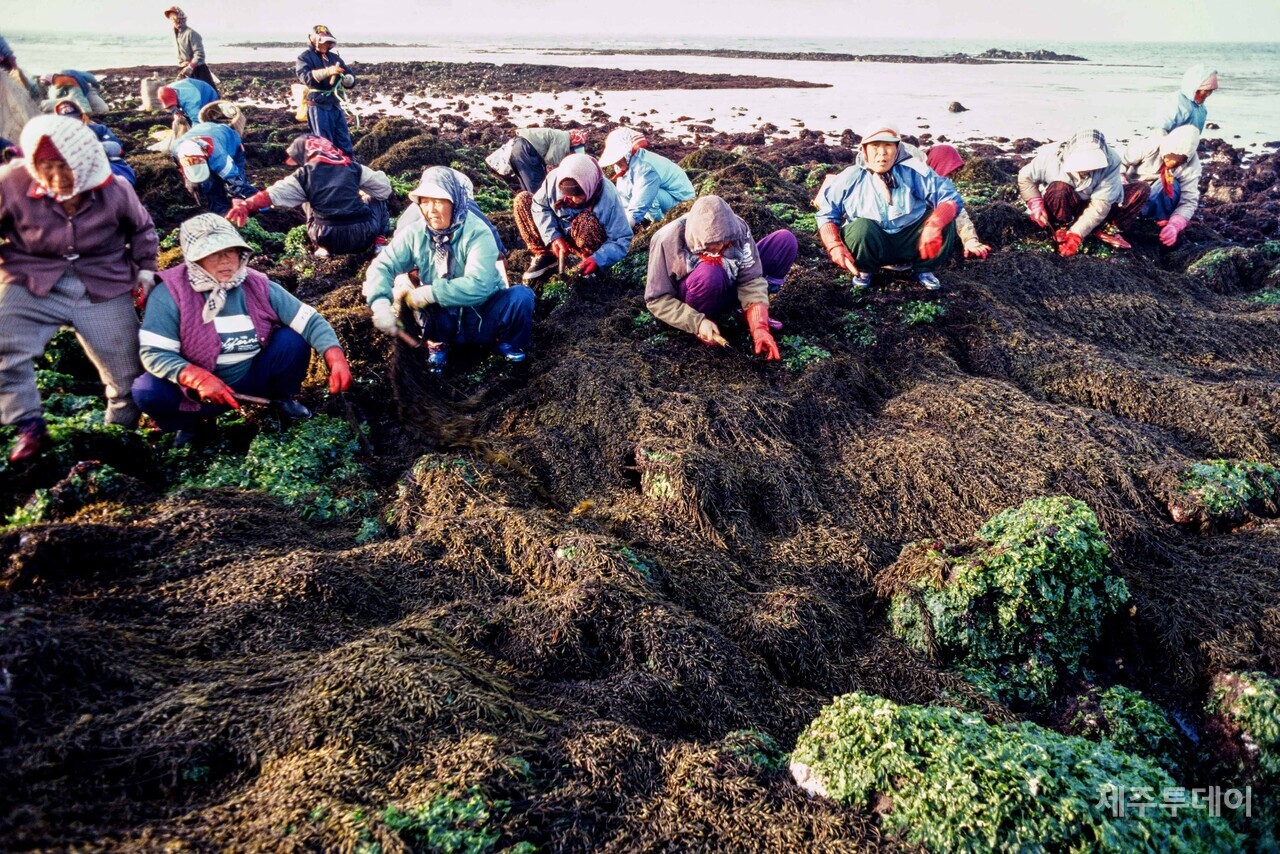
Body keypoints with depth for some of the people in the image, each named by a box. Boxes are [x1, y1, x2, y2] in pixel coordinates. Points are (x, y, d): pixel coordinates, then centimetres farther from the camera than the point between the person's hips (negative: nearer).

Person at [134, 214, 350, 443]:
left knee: (292, 340, -20)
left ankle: (282, 398, 9)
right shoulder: (171, 293, -17)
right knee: (146, 391, -28)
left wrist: (336, 359, -31)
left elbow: (309, 320, -13)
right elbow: (154, 353, -19)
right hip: (199, 390, -1)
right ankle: (190, 421, 7)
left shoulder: (257, 286, -9)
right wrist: (199, 380, -36)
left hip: (254, 379, 2)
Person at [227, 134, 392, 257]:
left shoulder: (304, 175, 6)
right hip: (364, 236, 0)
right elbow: (384, 188, 14)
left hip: (329, 239, 0)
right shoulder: (353, 167, 10)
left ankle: (324, 248, 17)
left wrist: (245, 205, -13)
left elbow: (272, 194, -5)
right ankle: (379, 240, 9)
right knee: (377, 199, 30)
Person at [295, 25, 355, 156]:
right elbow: (307, 77, -20)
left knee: (344, 142, 9)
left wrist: (347, 79, -15)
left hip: (335, 105, 6)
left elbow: (351, 78, 11)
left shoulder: (334, 57, 16)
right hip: (317, 106, -6)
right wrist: (327, 72, -33)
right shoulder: (305, 57, -1)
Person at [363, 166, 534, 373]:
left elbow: (478, 286, -30)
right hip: (443, 323, 2)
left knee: (521, 295, -29)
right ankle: (437, 343, 1)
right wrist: (380, 304, -34)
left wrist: (428, 294, -34)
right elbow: (382, 266, -14)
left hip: (482, 319, -2)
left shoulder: (478, 233, -18)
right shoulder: (416, 234, -6)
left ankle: (506, 341, 3)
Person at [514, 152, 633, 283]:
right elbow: (539, 205, -8)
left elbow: (623, 239, -25)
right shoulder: (555, 178, -23)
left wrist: (598, 259, -40)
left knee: (585, 221, -38)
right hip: (560, 235, 4)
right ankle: (545, 256, -6)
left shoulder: (608, 198, -30)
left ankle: (591, 264, -12)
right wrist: (553, 237, -23)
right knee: (522, 200, -9)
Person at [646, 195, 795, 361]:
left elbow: (751, 279, -20)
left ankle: (749, 310, -8)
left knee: (785, 240, -12)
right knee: (710, 273, -41)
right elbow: (657, 300, -22)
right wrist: (697, 323, -31)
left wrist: (759, 327, -32)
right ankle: (700, 327, -13)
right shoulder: (668, 240, -29)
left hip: (728, 288, 4)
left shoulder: (736, 228, -21)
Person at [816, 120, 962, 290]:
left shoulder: (914, 171, -5)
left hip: (909, 242, 2)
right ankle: (863, 271, -3)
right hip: (871, 244, -2)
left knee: (945, 221, -22)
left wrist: (934, 225, -35)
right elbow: (826, 215, -4)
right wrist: (836, 248, -24)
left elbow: (950, 198, -13)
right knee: (861, 226, -35)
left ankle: (923, 269, 4)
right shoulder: (850, 179, -4)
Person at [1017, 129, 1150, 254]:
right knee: (1058, 188, -37)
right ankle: (1063, 229, -14)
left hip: (1088, 210, 2)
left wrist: (1076, 234, -37)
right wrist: (1035, 203, -25)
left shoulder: (1111, 162, -26)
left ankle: (1106, 230, -10)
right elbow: (1025, 177, -10)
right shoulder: (1050, 156, -27)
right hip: (1062, 211, -2)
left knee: (1141, 190, -14)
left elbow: (1100, 205, -28)